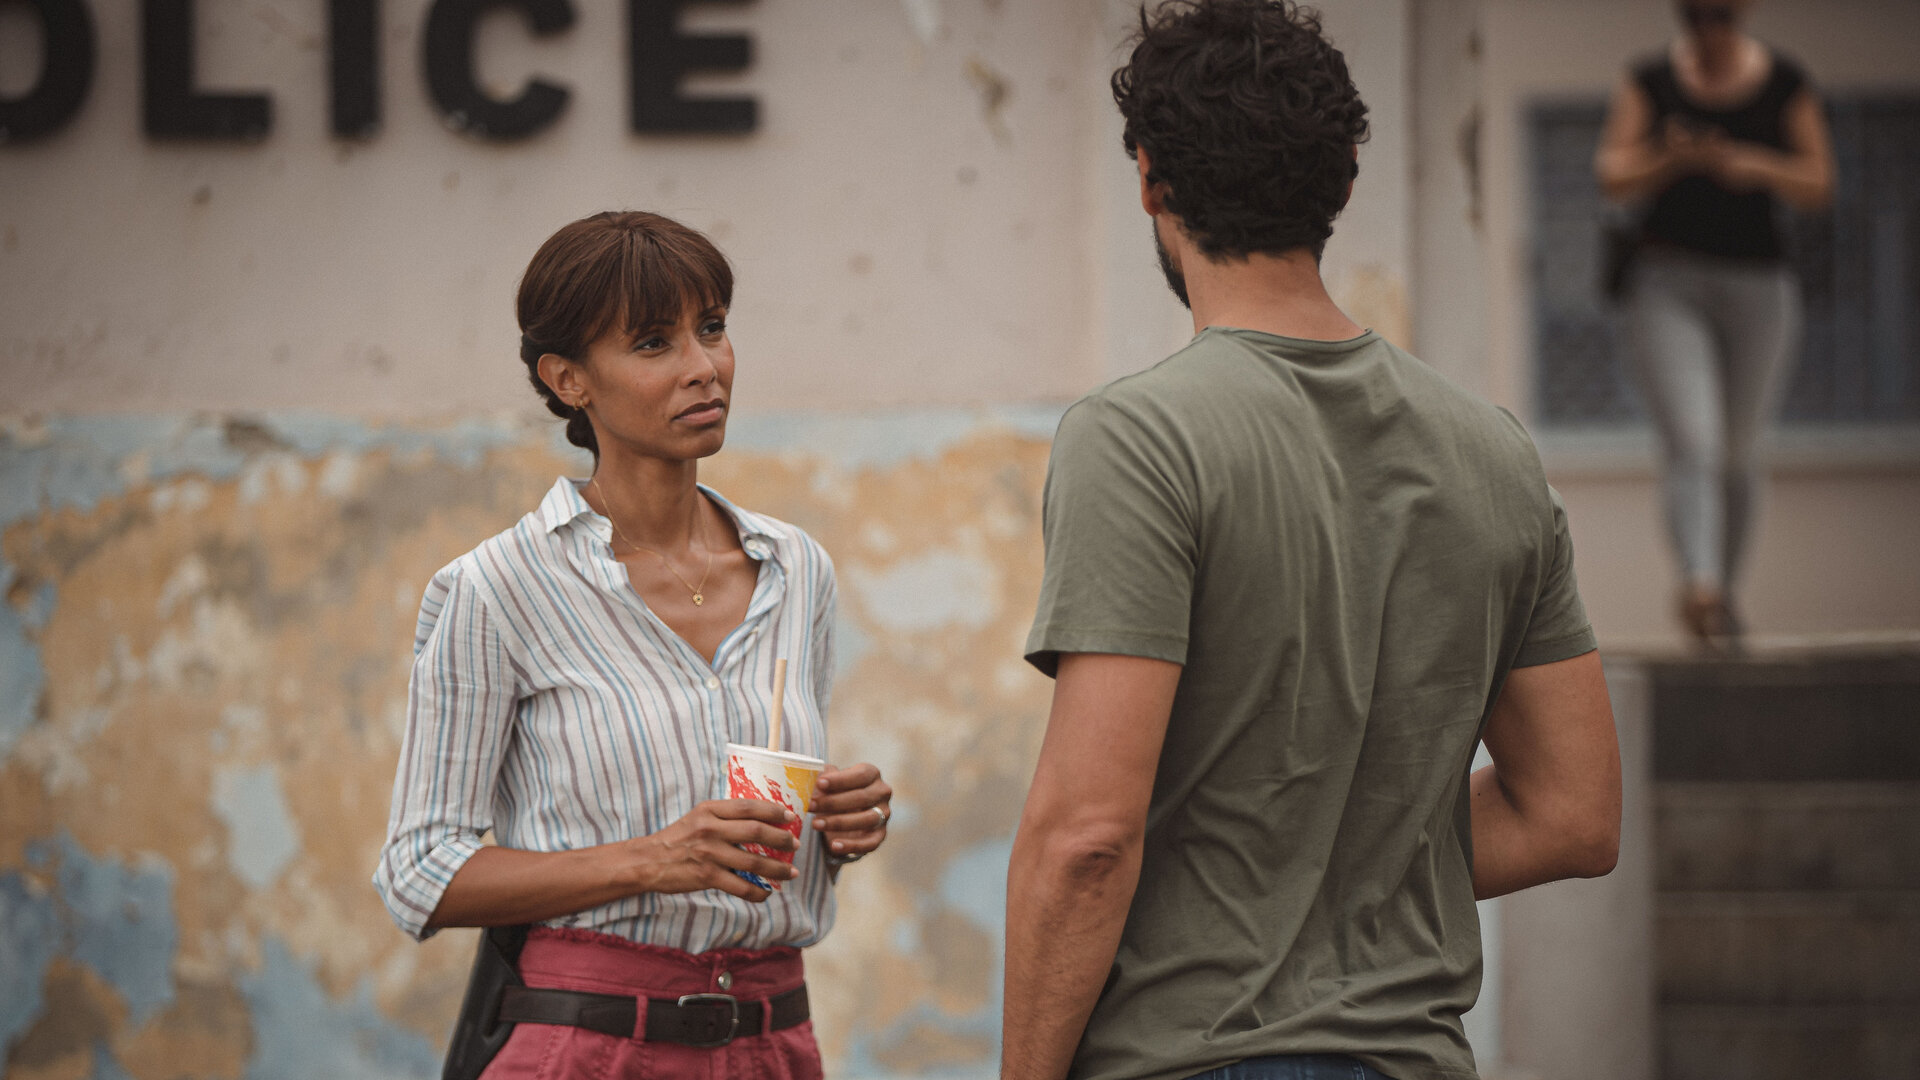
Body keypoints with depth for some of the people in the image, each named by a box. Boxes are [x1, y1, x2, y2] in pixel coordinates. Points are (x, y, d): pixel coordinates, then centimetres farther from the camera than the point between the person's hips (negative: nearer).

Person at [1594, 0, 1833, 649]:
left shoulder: (1784, 84, 4)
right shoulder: (1650, 81, 3)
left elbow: (1818, 186, 2)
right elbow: (1613, 177, -2)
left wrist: (1755, 167, -16)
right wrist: (1672, 159, -21)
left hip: (1759, 285, 2)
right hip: (1669, 284, -2)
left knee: (1739, 451, 11)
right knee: (1691, 442, -18)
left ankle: (1723, 591, 27)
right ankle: (1700, 585, -34)